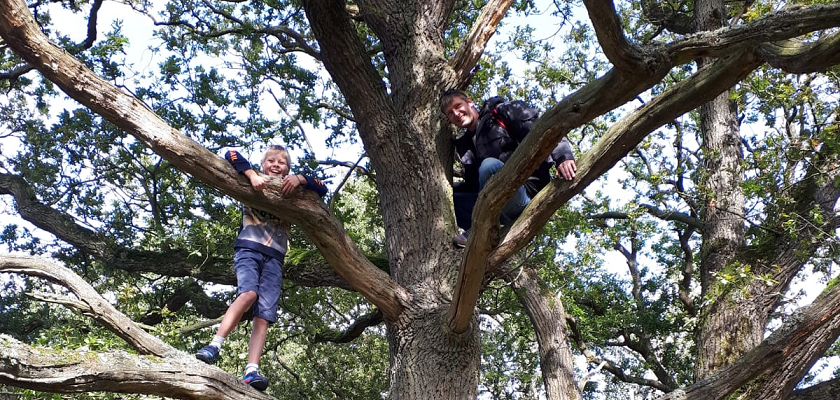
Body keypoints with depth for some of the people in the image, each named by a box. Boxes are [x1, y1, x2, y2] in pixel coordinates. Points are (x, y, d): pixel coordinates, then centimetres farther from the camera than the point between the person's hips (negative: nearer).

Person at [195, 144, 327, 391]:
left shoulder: (291, 193, 22)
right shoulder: (254, 184, 15)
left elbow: (322, 190, 14)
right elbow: (231, 155, 4)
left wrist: (299, 179, -3)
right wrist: (252, 175, -12)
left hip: (274, 258, 2)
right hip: (248, 249, -2)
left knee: (264, 315, -14)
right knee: (248, 293, -31)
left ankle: (251, 371, -26)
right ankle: (214, 346, -32)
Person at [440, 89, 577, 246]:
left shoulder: (501, 112, 2)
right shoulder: (464, 144, 19)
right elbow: (473, 184, 11)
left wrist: (562, 156, -27)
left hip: (527, 192, -7)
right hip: (498, 209, 7)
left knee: (490, 165, -33)